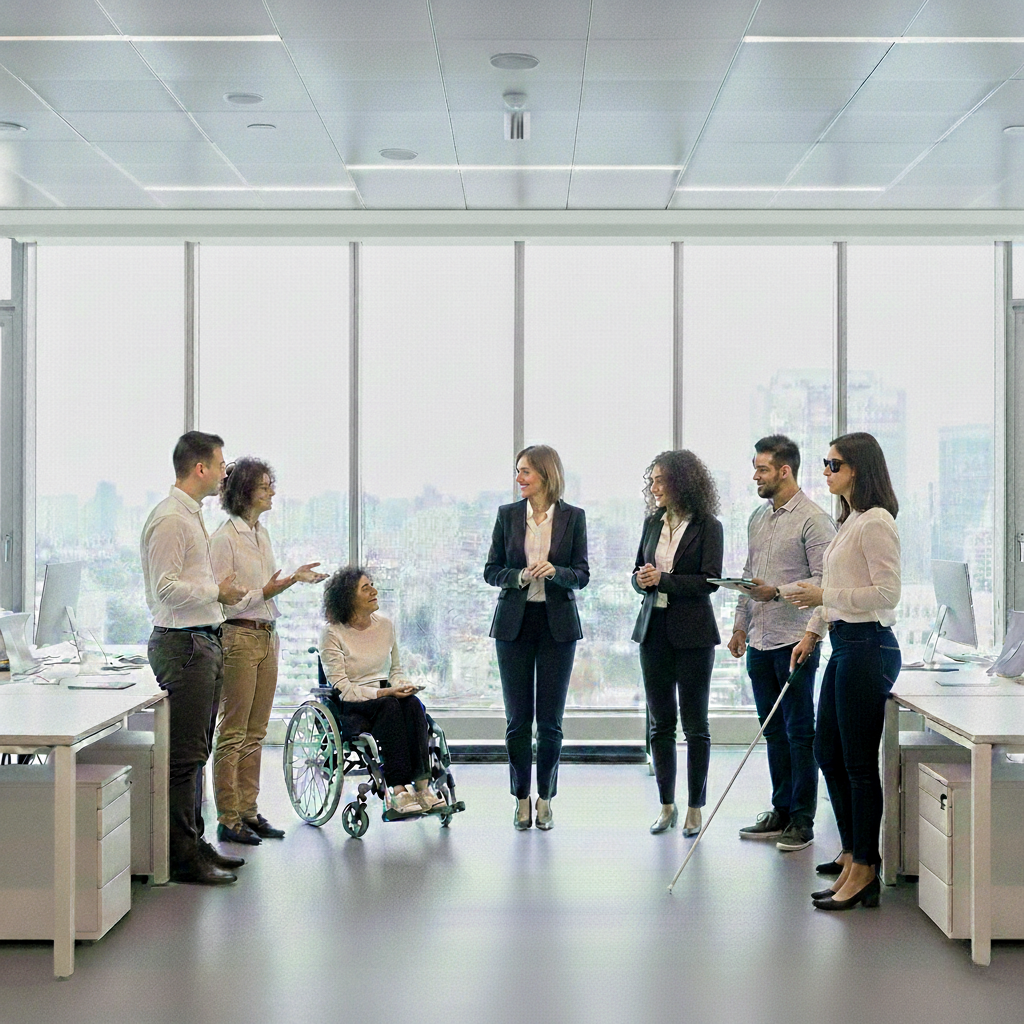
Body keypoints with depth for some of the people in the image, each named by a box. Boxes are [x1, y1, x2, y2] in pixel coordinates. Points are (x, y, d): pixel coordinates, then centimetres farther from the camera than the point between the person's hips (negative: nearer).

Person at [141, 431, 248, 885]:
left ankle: (194, 843, 25)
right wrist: (218, 591, -11)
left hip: (203, 640, 11)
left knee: (196, 751, 16)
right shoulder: (170, 518, -15)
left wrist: (219, 591, 13)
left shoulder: (192, 515, 17)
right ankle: (182, 858, -2)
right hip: (183, 643, -11)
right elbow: (166, 588, -21)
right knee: (184, 755, -7)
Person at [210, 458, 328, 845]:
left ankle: (248, 812, 18)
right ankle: (228, 819, 4)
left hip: (266, 637, 8)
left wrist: (294, 577, 6)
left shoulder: (261, 533, 13)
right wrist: (266, 591, -22)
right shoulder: (224, 538, -12)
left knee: (255, 733, 11)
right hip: (238, 637, -8)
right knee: (232, 733, -2)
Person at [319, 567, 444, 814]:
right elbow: (342, 688, -11)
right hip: (351, 708, -5)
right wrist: (384, 692, -22)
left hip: (387, 698, 5)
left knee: (412, 703, -29)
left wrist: (401, 685, -4)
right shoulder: (333, 633, -5)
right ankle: (398, 791, -41)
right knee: (389, 706, -35)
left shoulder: (385, 625, 11)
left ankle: (422, 786, -37)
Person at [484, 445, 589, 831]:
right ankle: (521, 798, 14)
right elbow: (491, 570, 6)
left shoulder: (573, 517, 2)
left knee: (550, 720, 3)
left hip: (557, 624, -1)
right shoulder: (507, 514, 5)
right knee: (518, 718, 3)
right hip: (514, 622, 1)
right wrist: (518, 576, -14)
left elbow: (582, 575, 1)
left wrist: (555, 571, -19)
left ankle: (545, 798, 15)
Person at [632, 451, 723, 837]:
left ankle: (695, 807, 10)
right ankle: (666, 805, 18)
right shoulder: (653, 522, 11)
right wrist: (642, 581, -6)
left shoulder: (708, 527, -6)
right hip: (654, 630, 5)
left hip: (692, 633, -5)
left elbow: (710, 580, -13)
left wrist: (662, 579, -16)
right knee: (660, 722, 9)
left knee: (695, 724, 2)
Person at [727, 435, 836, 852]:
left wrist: (777, 592, -22)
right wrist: (740, 625, 17)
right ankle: (780, 811, 22)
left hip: (795, 640, -8)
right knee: (774, 731, 13)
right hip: (760, 641, 8)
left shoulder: (814, 519, -10)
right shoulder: (758, 518, 15)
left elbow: (823, 582, -15)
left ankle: (802, 820, 5)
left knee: (800, 733, -2)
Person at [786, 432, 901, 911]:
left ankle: (863, 872, 5)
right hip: (844, 645, 10)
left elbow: (887, 592, -20)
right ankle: (854, 850, 28)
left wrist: (824, 594, -20)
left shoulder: (876, 522, -15)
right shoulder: (849, 521, 16)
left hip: (868, 647, -10)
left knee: (859, 762, -4)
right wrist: (812, 632, 24)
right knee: (827, 753, 15)